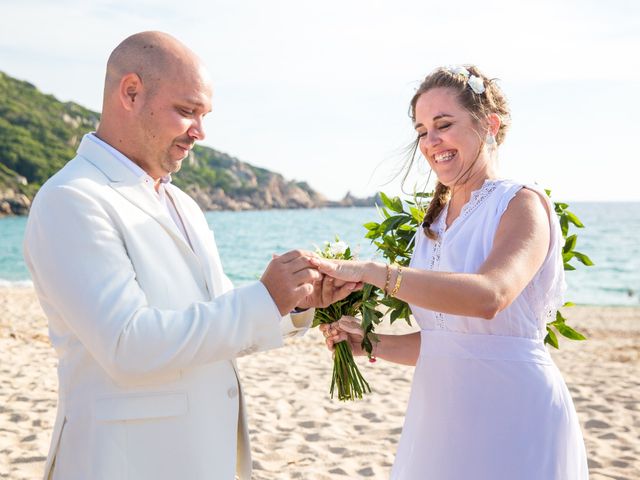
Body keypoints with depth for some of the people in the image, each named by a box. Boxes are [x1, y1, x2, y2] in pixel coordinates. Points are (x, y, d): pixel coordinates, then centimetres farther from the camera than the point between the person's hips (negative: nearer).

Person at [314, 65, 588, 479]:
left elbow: (488, 296, -29)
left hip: (512, 417, -6)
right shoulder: (434, 223, 10)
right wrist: (369, 343, -1)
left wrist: (369, 271, -33)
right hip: (439, 417, 6)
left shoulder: (523, 205, -9)